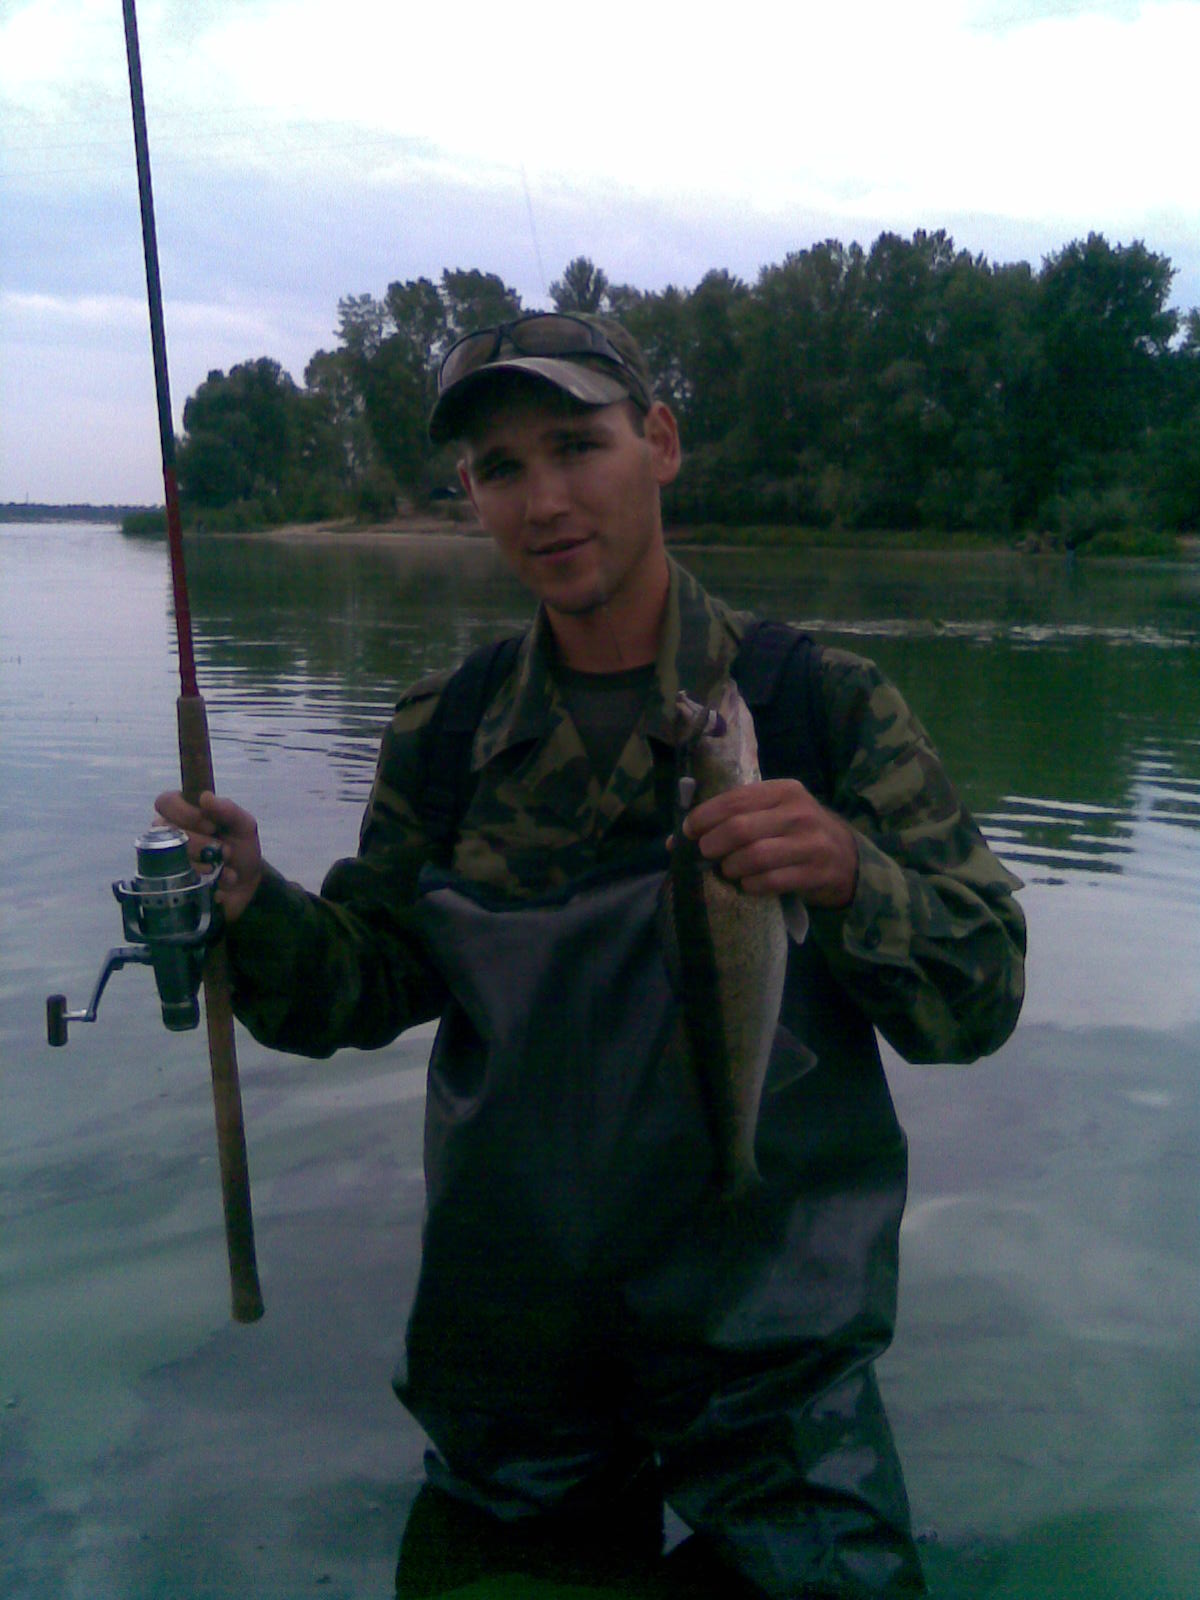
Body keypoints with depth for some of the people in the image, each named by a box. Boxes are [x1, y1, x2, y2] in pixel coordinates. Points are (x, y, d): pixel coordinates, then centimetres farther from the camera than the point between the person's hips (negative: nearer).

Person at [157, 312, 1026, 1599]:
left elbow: (981, 1001, -13)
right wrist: (252, 908, -17)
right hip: (504, 1338, 4)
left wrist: (849, 877, -32)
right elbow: (366, 987, 2)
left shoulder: (826, 708, -11)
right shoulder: (442, 739, -2)